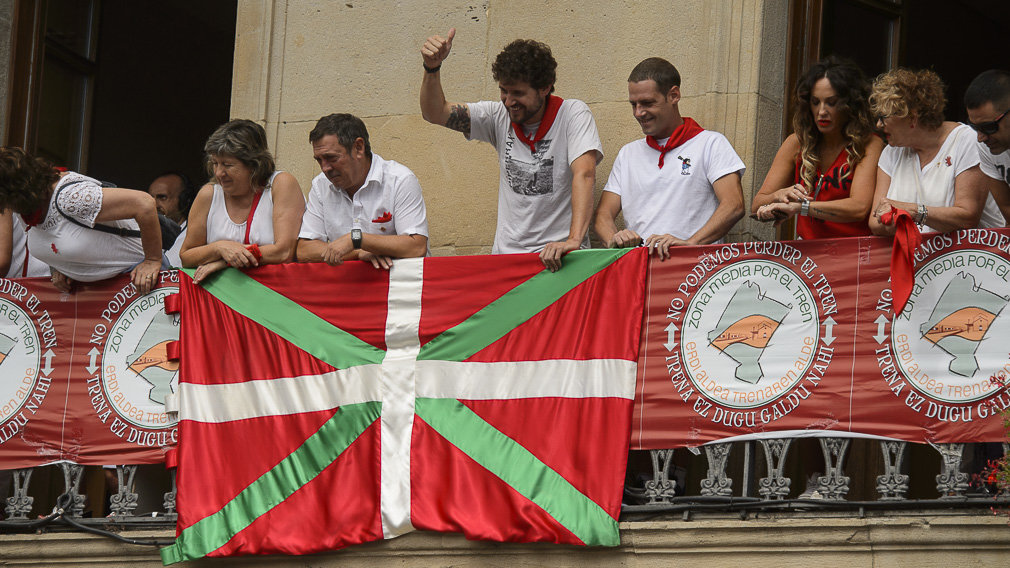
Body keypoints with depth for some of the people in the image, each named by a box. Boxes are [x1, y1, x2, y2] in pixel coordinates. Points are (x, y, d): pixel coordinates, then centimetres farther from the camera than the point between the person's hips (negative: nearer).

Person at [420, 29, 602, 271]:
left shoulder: (573, 114, -4)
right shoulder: (499, 117, 8)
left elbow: (584, 174, -17)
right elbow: (435, 113, 4)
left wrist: (574, 239, -31)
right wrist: (432, 67, -17)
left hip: (559, 254, -4)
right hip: (507, 253, 4)